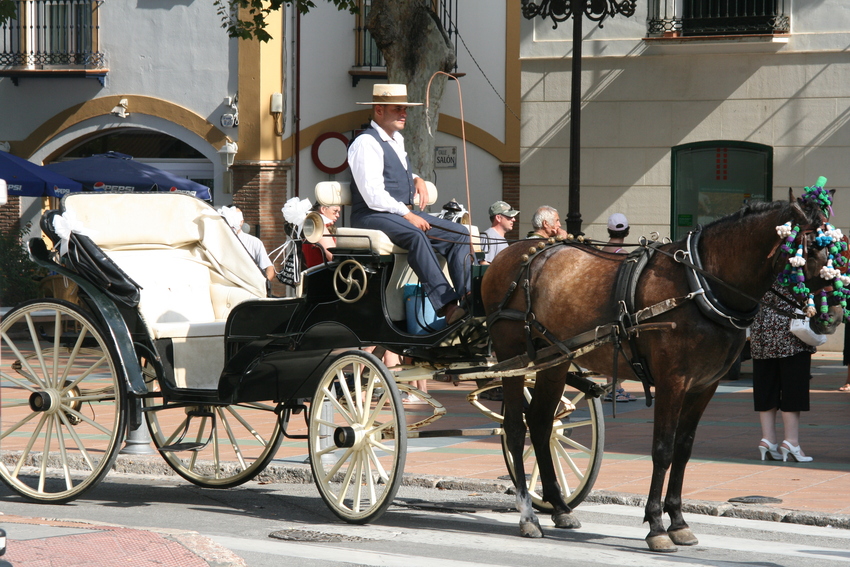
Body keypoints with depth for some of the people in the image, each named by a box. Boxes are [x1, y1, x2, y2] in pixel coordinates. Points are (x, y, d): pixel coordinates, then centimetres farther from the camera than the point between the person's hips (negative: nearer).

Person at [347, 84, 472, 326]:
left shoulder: (397, 140, 17)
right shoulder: (365, 143, -12)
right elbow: (374, 196, -20)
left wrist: (416, 179, 13)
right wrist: (407, 215, -22)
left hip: (403, 212, 10)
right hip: (372, 216, -10)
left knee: (459, 233, -4)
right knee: (416, 235, -37)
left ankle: (466, 297, -17)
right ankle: (446, 305, -44)